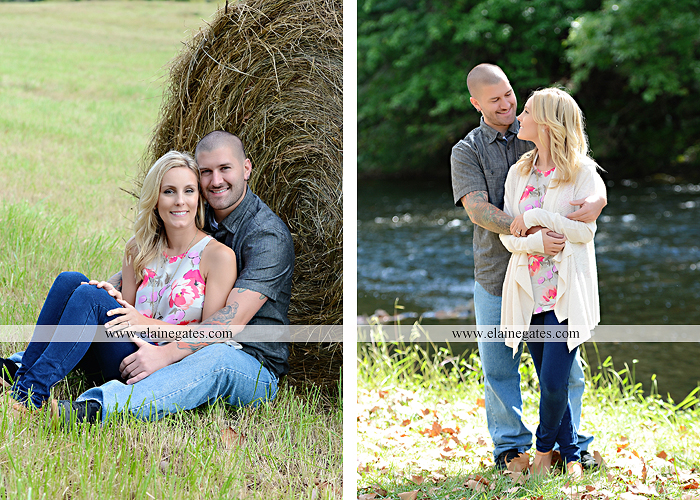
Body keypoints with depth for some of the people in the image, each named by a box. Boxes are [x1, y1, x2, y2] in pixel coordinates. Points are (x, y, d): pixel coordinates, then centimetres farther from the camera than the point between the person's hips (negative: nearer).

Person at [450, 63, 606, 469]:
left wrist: (597, 200, -25)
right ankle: (510, 446, 20)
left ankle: (571, 444, 19)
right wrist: (529, 233, -29)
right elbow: (478, 209, -13)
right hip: (496, 274, -1)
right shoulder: (467, 152, 2)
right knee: (499, 367, 5)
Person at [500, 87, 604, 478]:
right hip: (530, 293, 5)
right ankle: (571, 454, 20)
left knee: (554, 382, -10)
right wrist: (541, 241, -16)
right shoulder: (519, 173, 11)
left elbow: (585, 229, -12)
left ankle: (545, 447, 14)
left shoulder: (582, 171, -3)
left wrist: (535, 217, -15)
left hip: (567, 294, -5)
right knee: (549, 382, 7)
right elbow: (508, 234, 4)